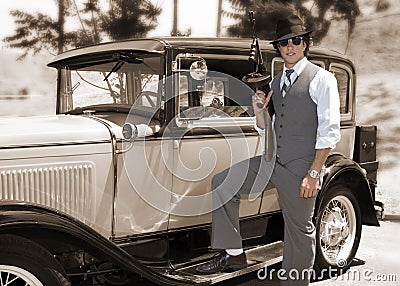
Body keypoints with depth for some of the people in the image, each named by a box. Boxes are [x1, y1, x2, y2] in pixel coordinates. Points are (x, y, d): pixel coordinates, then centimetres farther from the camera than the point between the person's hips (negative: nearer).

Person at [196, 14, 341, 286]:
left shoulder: (322, 79, -5)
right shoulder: (275, 83, 15)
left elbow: (330, 131, -11)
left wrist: (314, 173, -16)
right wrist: (259, 112, -2)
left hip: (300, 166, -6)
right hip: (271, 161, 7)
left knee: (300, 229, 4)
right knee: (221, 183, -2)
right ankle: (234, 253, 5)